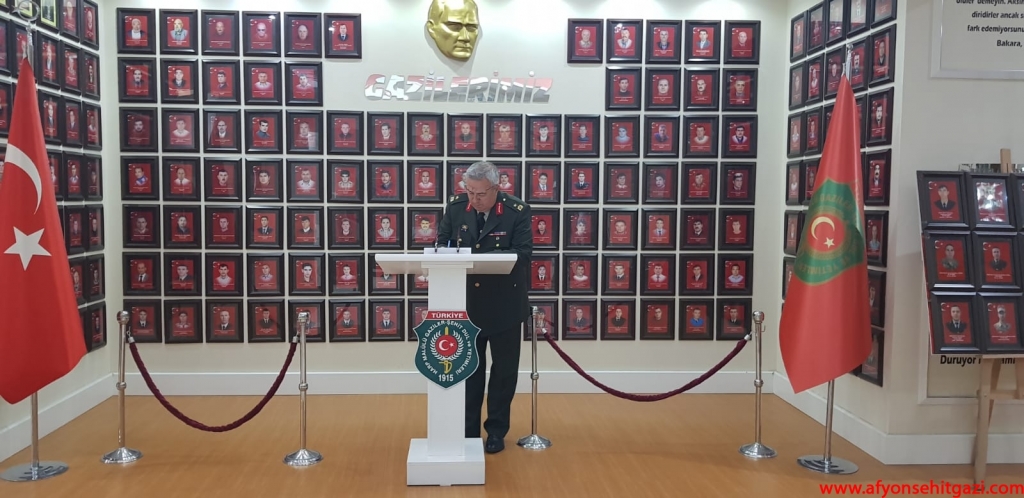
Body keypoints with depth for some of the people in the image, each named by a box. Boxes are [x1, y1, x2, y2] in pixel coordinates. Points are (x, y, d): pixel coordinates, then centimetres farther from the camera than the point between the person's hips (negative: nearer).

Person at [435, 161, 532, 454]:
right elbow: (442, 241, 5)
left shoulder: (517, 211, -14)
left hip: (504, 303, -2)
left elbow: (524, 252, -19)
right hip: (467, 302, 3)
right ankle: (468, 431, 24)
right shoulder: (456, 206, -4)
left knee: (504, 370, 10)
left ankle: (496, 431, 26)